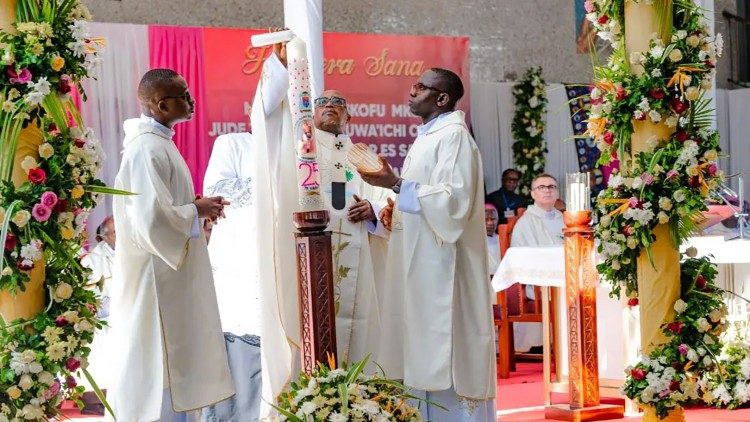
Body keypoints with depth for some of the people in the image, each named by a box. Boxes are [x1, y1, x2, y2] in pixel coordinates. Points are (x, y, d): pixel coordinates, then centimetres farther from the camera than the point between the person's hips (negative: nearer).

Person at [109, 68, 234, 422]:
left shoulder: (157, 141, 11)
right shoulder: (147, 149, -20)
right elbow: (152, 219, -27)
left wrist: (195, 206, 5)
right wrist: (196, 212, -13)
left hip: (168, 271, 10)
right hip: (157, 276, -10)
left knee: (170, 360, 16)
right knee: (158, 361, -2)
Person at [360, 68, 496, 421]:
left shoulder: (453, 135, -12)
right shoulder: (427, 137, 18)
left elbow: (455, 198, -21)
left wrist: (395, 184, -22)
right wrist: (396, 210, 10)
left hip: (442, 265, -10)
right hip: (420, 261, 10)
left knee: (444, 352, -5)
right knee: (427, 353, 11)